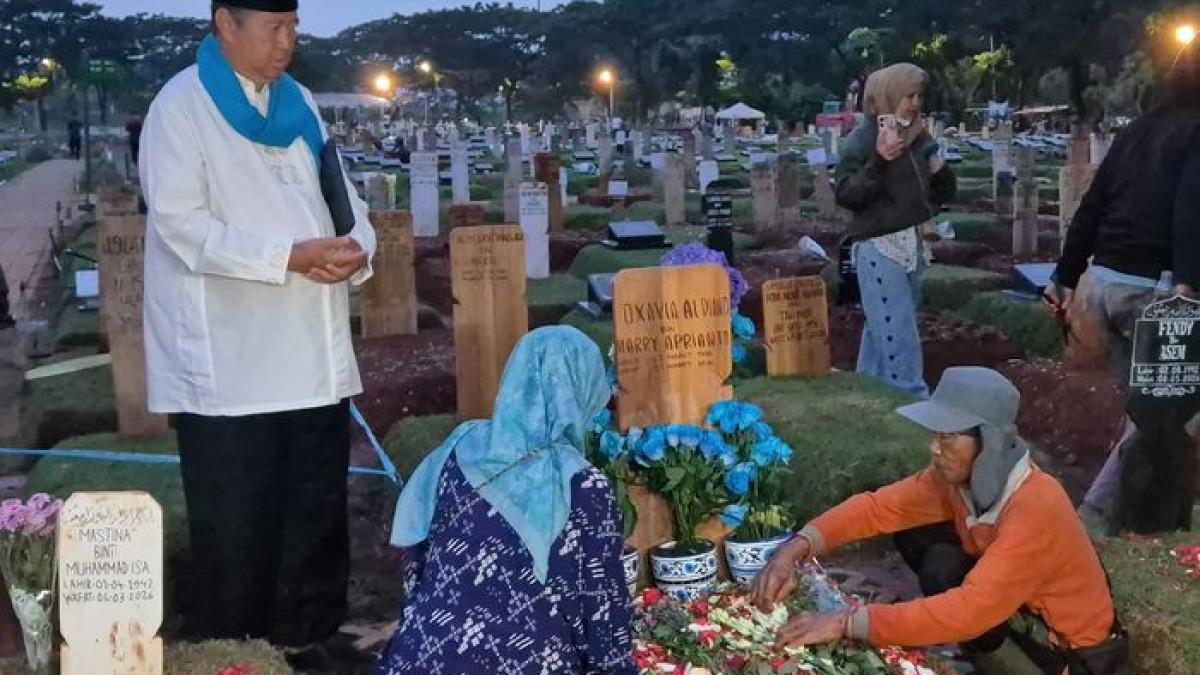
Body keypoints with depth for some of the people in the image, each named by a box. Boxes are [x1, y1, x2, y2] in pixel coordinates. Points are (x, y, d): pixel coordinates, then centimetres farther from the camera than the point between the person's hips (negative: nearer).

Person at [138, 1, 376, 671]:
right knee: (237, 520, 4)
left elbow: (340, 193, 16)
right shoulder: (181, 107, -7)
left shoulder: (298, 101, 13)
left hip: (312, 351, 6)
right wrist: (289, 257, -22)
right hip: (228, 361, -6)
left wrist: (357, 246, -7)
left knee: (318, 506, 13)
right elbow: (182, 225, -15)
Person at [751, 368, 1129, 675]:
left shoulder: (1035, 509, -34)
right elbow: (879, 507, -9)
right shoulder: (959, 475, -11)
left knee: (944, 569, -26)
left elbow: (967, 611, -40)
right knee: (913, 532, -5)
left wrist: (848, 624, -42)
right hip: (1022, 611, 8)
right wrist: (797, 548, -25)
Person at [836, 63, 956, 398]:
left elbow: (943, 193, 19)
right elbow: (845, 195, -16)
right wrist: (878, 162, -25)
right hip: (878, 248, -7)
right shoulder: (864, 138, -10)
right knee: (896, 333, -8)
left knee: (881, 330, 16)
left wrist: (939, 166, 0)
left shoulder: (919, 137, 11)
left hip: (910, 244, 7)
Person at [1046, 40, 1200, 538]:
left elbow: (1091, 207, 18)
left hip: (1105, 280, 8)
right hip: (1152, 287, -8)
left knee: (1146, 408, 18)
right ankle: (1096, 515, -2)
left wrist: (1065, 278, 23)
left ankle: (1143, 515, 24)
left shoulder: (1138, 131, 16)